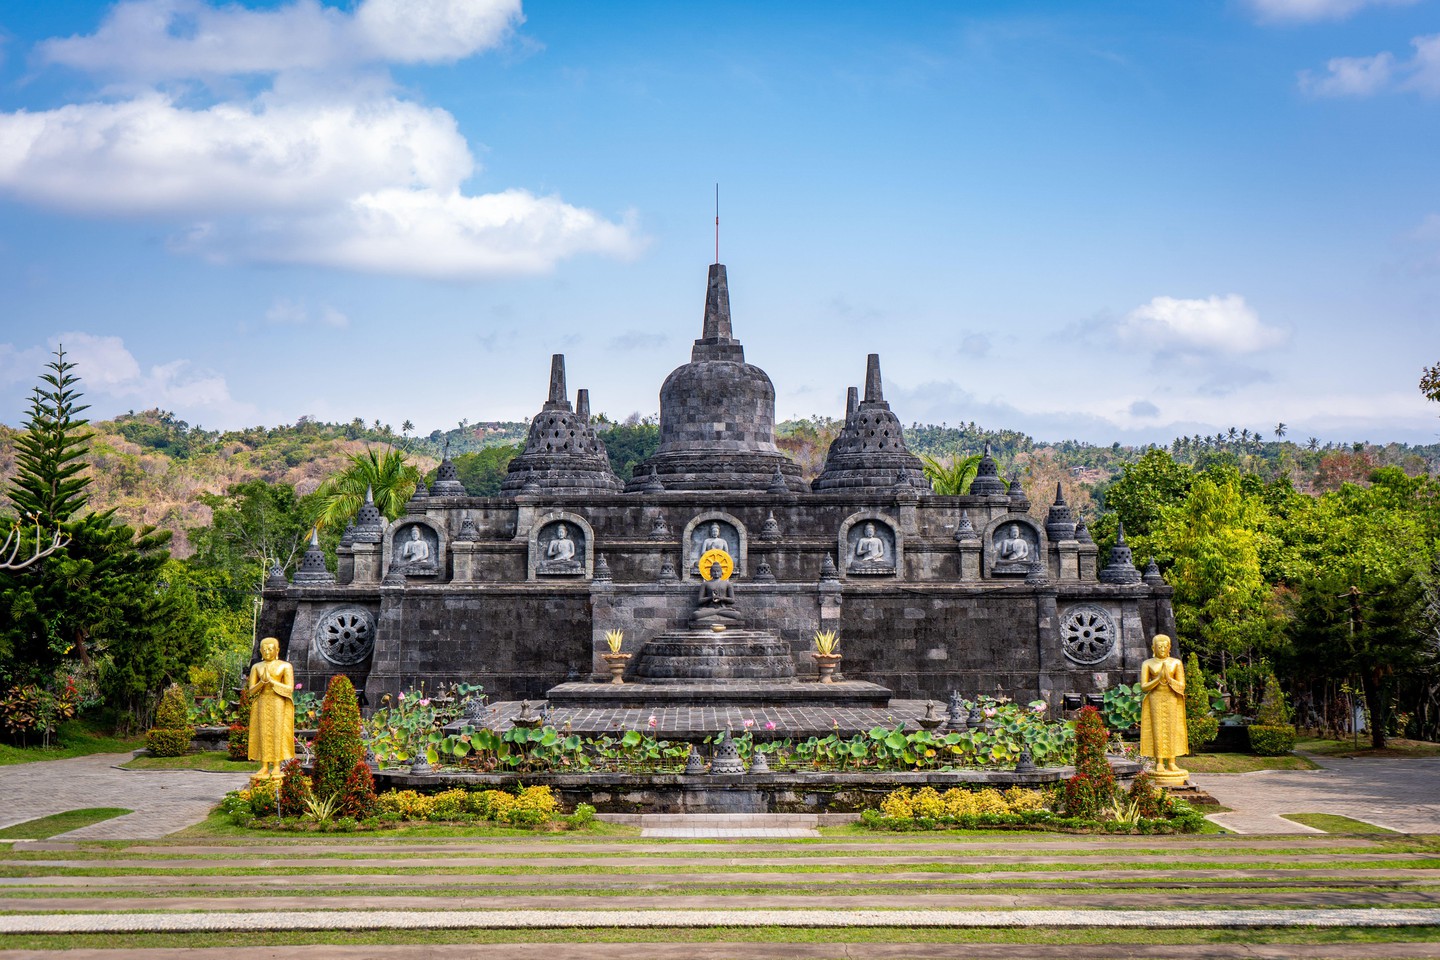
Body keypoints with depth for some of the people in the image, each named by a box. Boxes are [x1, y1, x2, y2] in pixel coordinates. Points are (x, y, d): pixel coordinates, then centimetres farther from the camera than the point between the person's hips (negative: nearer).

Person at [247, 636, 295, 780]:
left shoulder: (285, 666, 0)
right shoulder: (256, 667, 9)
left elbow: (290, 689, -6)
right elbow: (251, 690, 5)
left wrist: (272, 681, -16)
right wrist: (262, 682, -14)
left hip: (279, 705, -3)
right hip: (262, 705, 3)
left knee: (277, 734, -6)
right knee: (263, 735, -1)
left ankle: (276, 769, -4)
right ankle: (264, 769, 1)